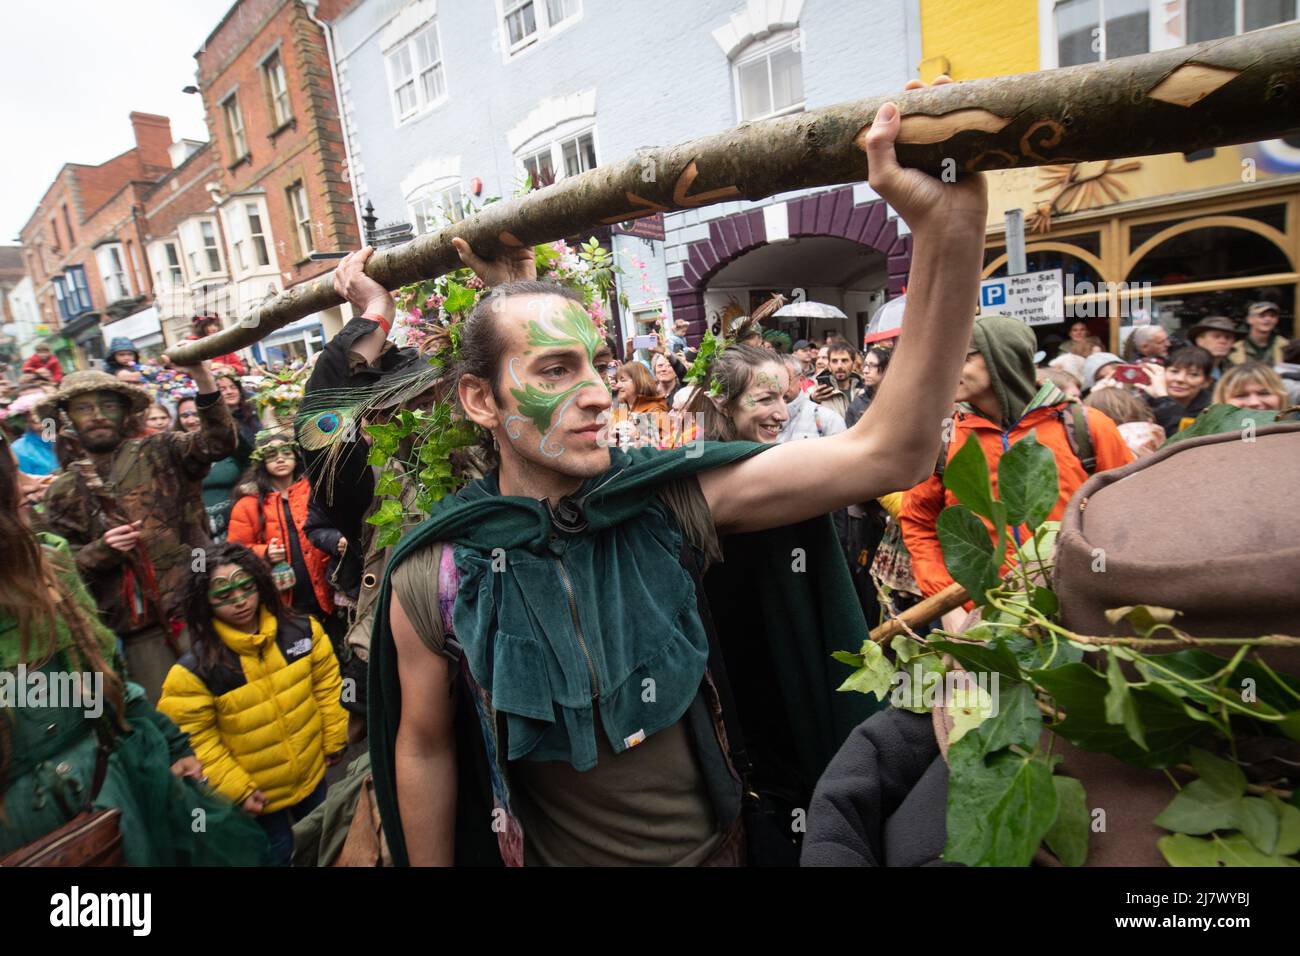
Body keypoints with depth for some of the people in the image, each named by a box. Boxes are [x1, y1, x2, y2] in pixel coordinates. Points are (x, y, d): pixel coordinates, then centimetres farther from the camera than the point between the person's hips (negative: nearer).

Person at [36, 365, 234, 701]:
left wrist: (203, 380, -27)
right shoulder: (63, 492, 11)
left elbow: (217, 443, -14)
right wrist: (101, 550, -10)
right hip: (140, 629, 2)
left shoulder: (160, 452, 4)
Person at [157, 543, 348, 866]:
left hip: (312, 772, 3)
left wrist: (334, 740, 2)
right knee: (278, 854, 19)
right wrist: (235, 788, -14)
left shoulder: (303, 631, -14)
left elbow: (327, 685, -3)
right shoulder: (194, 670, -22)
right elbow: (194, 739, -15)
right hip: (256, 794, -3)